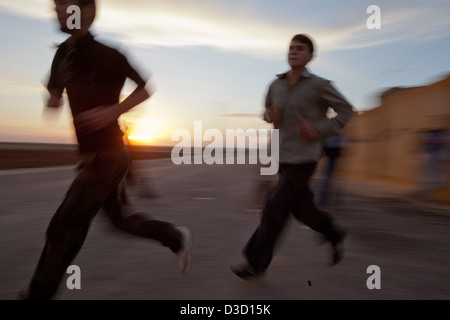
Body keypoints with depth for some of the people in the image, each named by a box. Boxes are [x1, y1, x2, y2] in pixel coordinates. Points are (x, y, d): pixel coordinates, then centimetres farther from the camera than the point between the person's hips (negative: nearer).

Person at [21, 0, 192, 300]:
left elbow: (145, 90, -6)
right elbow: (55, 92, 21)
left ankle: (38, 293, 16)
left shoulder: (106, 55, -12)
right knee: (119, 217, 18)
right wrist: (53, 100, -3)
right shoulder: (64, 53, 10)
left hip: (108, 155, -8)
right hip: (92, 155, 8)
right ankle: (177, 237, 33)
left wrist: (112, 111, -20)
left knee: (64, 227, -3)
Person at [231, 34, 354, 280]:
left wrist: (320, 129, -15)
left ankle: (256, 262, 5)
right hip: (284, 158, 7)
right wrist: (270, 115, -2)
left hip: (304, 159, -6)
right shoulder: (276, 85, 9)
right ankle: (334, 233, 41)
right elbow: (268, 112, 23)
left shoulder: (318, 84, -7)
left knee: (275, 209, -8)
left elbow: (346, 110, 0)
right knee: (300, 207, 15)